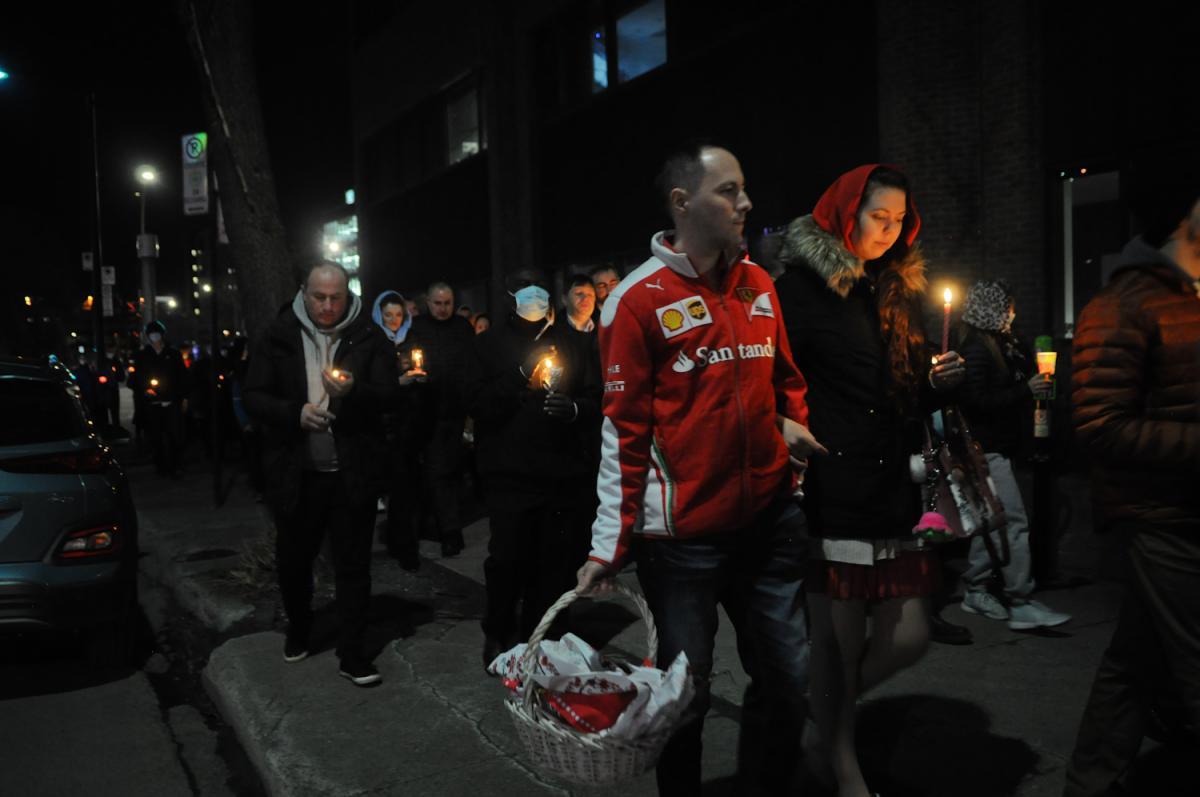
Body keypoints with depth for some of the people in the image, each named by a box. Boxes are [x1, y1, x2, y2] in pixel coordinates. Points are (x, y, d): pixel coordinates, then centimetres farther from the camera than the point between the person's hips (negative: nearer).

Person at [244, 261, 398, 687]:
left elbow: (389, 394, -4)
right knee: (293, 560, 17)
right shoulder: (279, 336, 1)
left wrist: (353, 392, -24)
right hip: (295, 471, 2)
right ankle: (298, 629, 43)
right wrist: (295, 412, -17)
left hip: (353, 471, -1)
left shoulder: (368, 336, -1)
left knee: (353, 564, 6)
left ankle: (352, 653, 17)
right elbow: (253, 396, 0)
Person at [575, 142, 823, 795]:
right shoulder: (638, 300, -9)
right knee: (687, 693, 8)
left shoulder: (758, 283, 8)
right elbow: (624, 432, -10)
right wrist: (608, 546, -12)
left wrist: (794, 423, 1)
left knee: (788, 679, 14)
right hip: (684, 533, -5)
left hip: (771, 518, 6)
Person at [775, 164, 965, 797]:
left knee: (907, 637, 7)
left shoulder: (899, 290, 16)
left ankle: (827, 708, 34)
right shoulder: (803, 287, -5)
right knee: (838, 646, 4)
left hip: (893, 490, 7)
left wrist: (938, 382, 3)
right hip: (834, 496, -7)